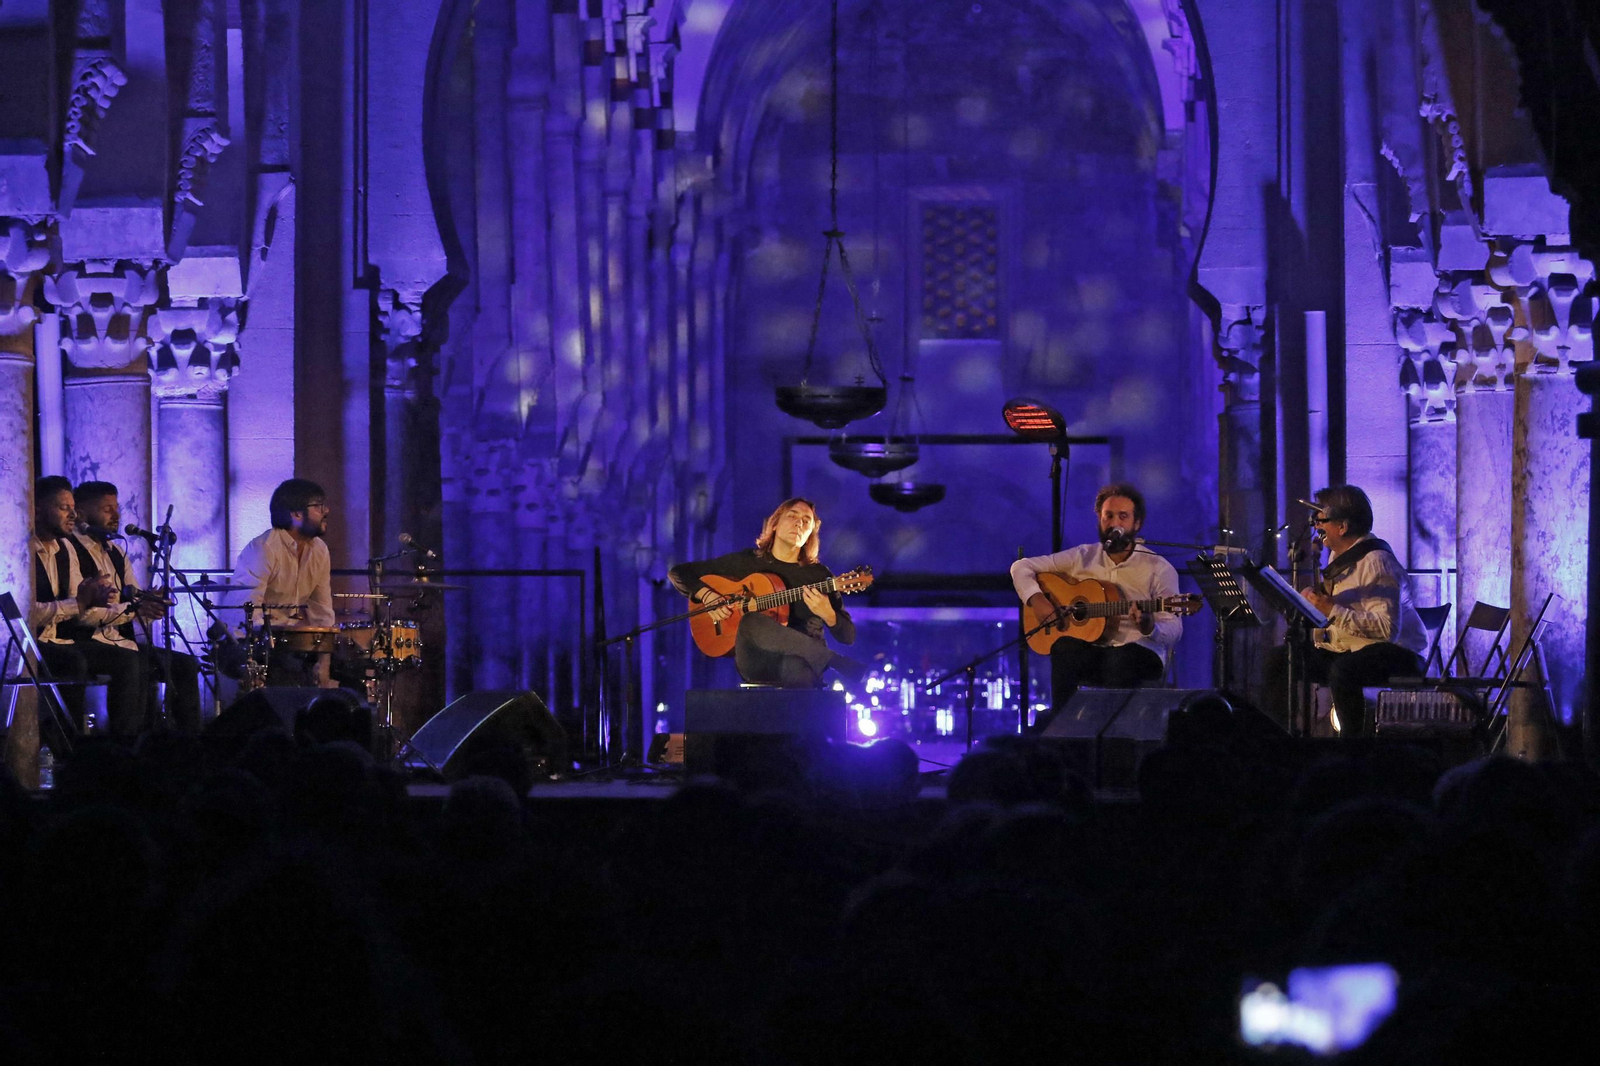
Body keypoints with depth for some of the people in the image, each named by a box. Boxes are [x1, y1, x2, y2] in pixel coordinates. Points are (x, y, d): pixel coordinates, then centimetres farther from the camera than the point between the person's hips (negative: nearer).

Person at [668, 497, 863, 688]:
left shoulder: (819, 575, 10)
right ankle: (833, 660, -33)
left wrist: (827, 614, -15)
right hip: (756, 662, 2)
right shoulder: (745, 562, 11)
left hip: (803, 659, -2)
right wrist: (707, 595, -5)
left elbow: (848, 636, 7)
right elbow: (678, 573, 15)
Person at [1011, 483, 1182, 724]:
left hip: (1138, 653, -2)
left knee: (1120, 660, -39)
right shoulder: (1083, 557, 9)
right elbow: (1022, 567, 13)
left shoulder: (1158, 569, 0)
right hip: (1089, 651, 2)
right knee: (1066, 647, -33)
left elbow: (1173, 630, -6)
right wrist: (1036, 599, -7)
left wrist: (1150, 628, -29)